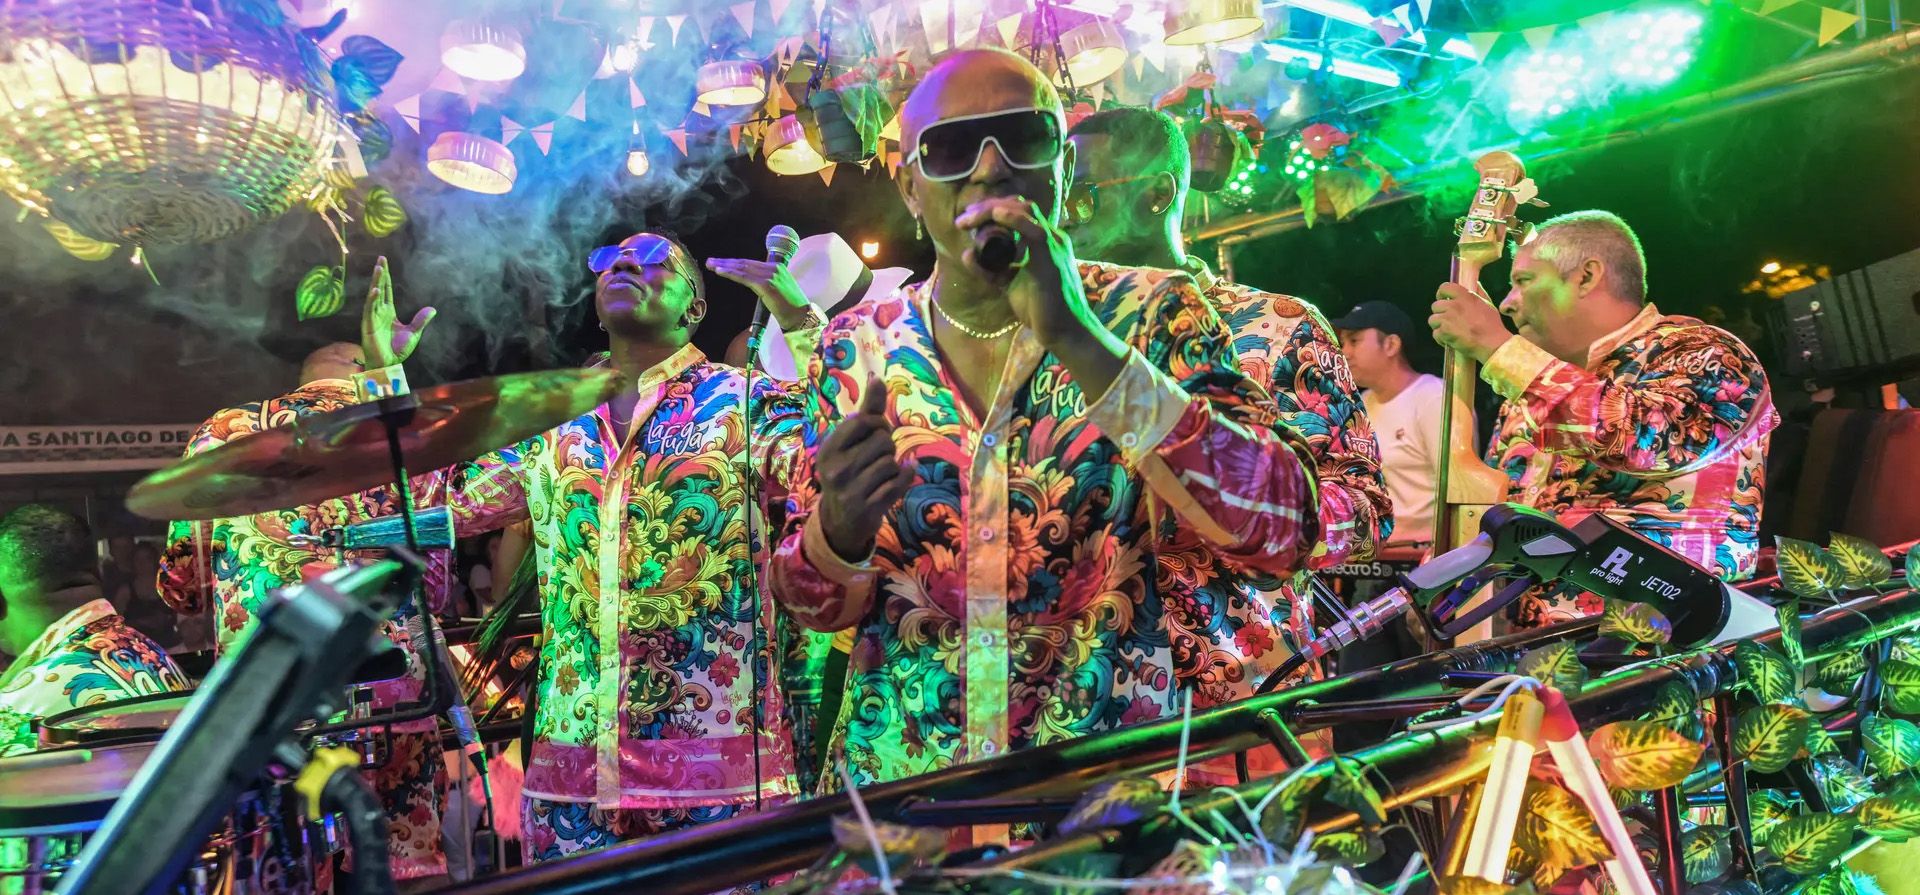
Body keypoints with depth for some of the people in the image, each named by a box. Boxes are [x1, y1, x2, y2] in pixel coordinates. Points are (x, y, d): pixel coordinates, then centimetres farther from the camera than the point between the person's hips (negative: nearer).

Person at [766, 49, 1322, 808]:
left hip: (1119, 780, -2)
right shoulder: (856, 348, 2)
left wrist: (1081, 343, -22)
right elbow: (813, 604, 4)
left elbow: (1282, 531, -16)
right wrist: (840, 530, -18)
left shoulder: (1152, 316, -3)